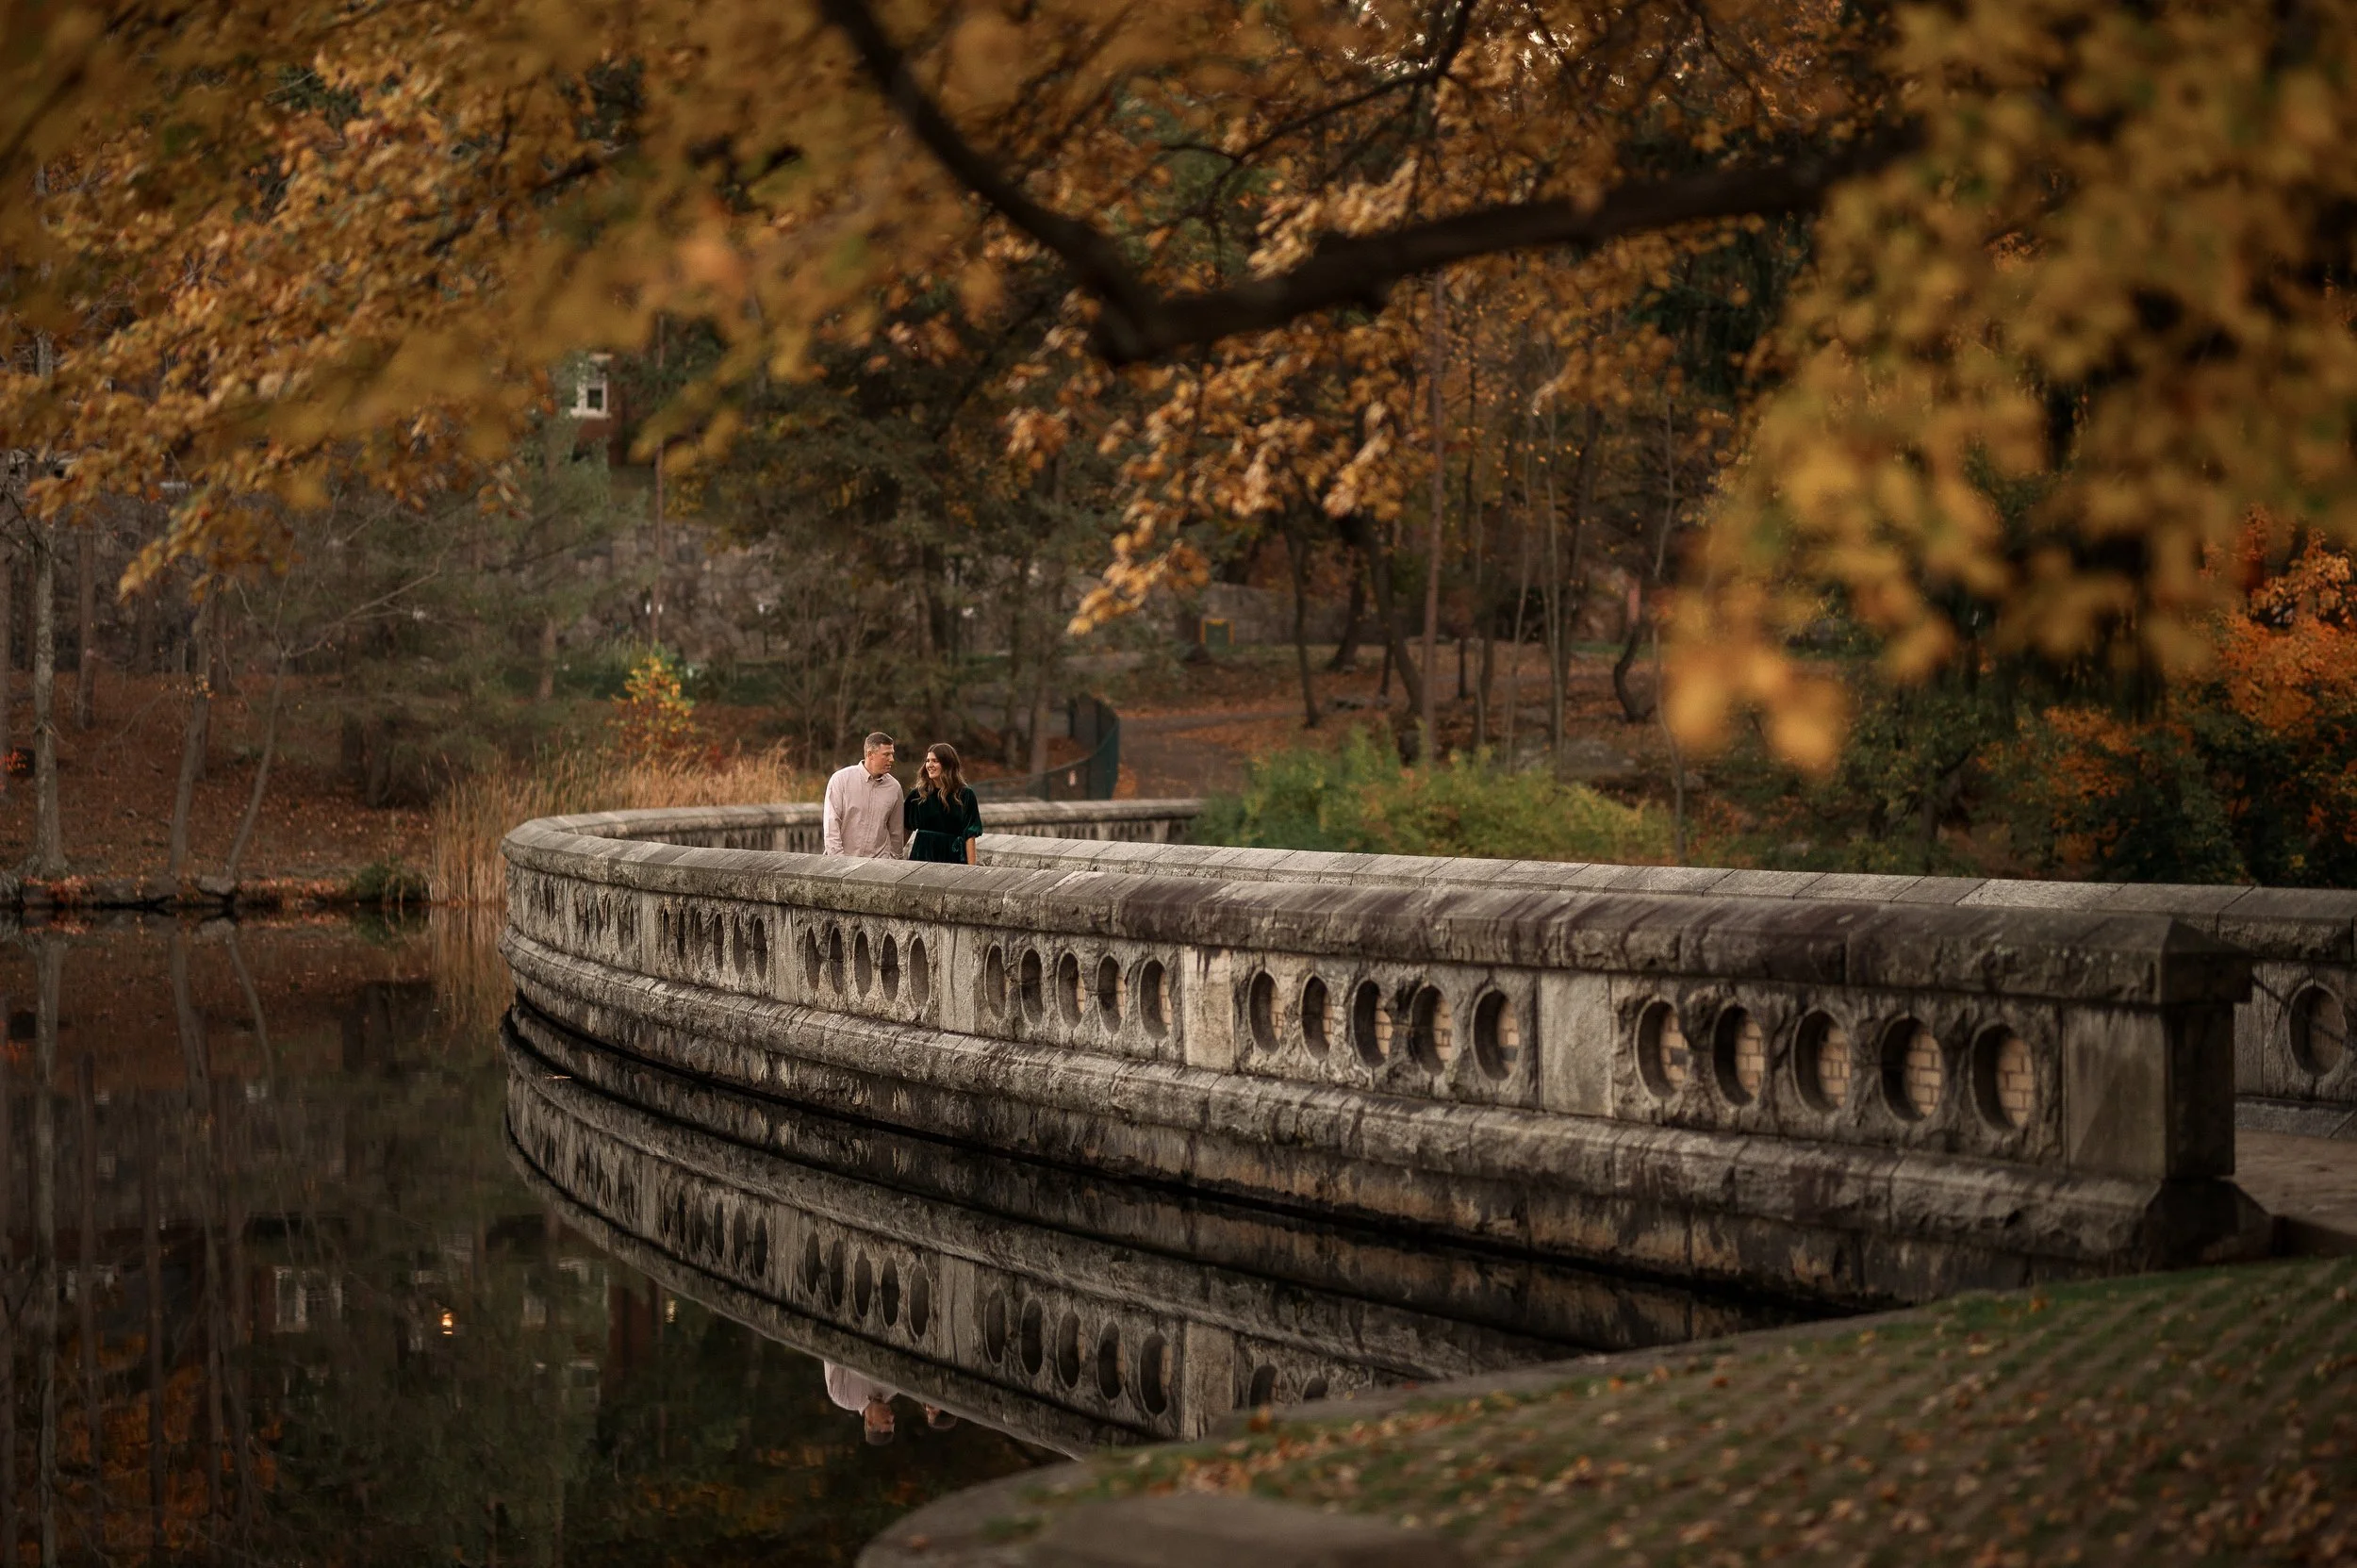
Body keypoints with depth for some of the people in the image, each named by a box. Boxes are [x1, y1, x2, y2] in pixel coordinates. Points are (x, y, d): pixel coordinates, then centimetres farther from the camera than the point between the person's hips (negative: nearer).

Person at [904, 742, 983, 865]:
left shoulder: (965, 796, -1)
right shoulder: (918, 794, 5)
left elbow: (969, 836, -3)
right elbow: (906, 828, 10)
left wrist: (971, 869, -8)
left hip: (952, 858, -2)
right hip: (922, 856, 2)